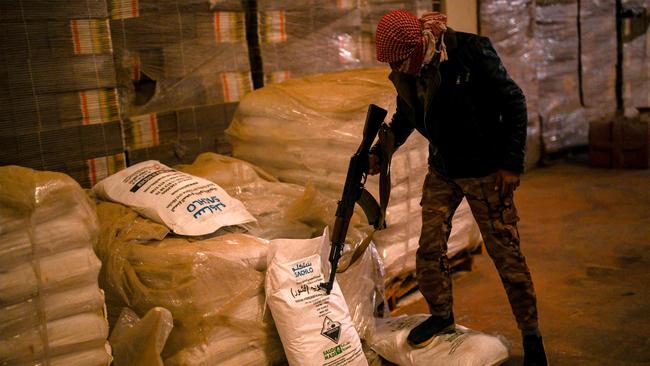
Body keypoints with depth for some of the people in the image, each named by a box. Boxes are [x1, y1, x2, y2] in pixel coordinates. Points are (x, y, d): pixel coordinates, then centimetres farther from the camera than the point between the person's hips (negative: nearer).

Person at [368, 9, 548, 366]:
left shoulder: (471, 52, -20)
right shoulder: (404, 73, -3)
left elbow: (513, 103, -13)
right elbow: (404, 118, 15)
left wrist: (512, 163, -15)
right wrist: (379, 153, 1)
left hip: (485, 171, -5)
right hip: (442, 171, 5)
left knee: (505, 252, 0)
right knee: (429, 248, 3)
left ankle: (531, 334, 16)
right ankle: (441, 314, 27)